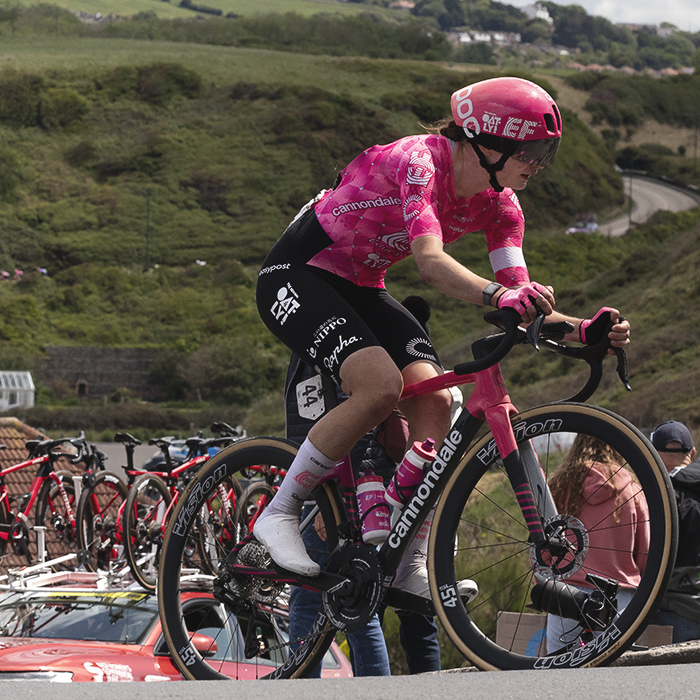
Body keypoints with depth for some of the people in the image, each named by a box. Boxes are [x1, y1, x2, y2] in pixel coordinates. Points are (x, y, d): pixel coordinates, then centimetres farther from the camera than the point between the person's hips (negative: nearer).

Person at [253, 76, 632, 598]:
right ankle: (279, 514, -14)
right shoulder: (419, 161, -28)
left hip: (361, 289, 7)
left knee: (434, 398, -15)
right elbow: (430, 261, -43)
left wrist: (583, 331, -29)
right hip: (297, 276, -7)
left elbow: (523, 303, -10)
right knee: (381, 386, -29)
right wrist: (499, 297, -60)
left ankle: (412, 562, -8)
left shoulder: (497, 204, -4)